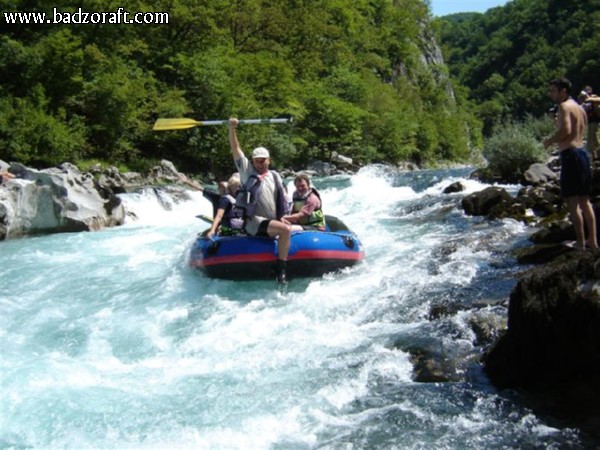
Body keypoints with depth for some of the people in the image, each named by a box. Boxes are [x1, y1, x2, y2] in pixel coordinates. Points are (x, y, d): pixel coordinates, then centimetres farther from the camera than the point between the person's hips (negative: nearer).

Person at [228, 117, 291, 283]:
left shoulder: (275, 176, 18)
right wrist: (232, 128, -11)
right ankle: (281, 270, -27)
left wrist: (283, 217, 3)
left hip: (273, 223, 7)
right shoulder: (247, 171, 6)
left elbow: (282, 199, 18)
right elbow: (235, 149, -1)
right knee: (285, 230, -29)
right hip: (254, 222, -7)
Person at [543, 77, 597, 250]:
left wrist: (549, 140, -7)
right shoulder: (579, 108, 19)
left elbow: (565, 131, -21)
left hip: (570, 154, -10)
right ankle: (592, 241, 17)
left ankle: (581, 244, -9)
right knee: (584, 200, 14)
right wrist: (555, 140, 19)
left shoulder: (564, 106, -9)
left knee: (572, 202, -8)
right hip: (582, 152, 10)